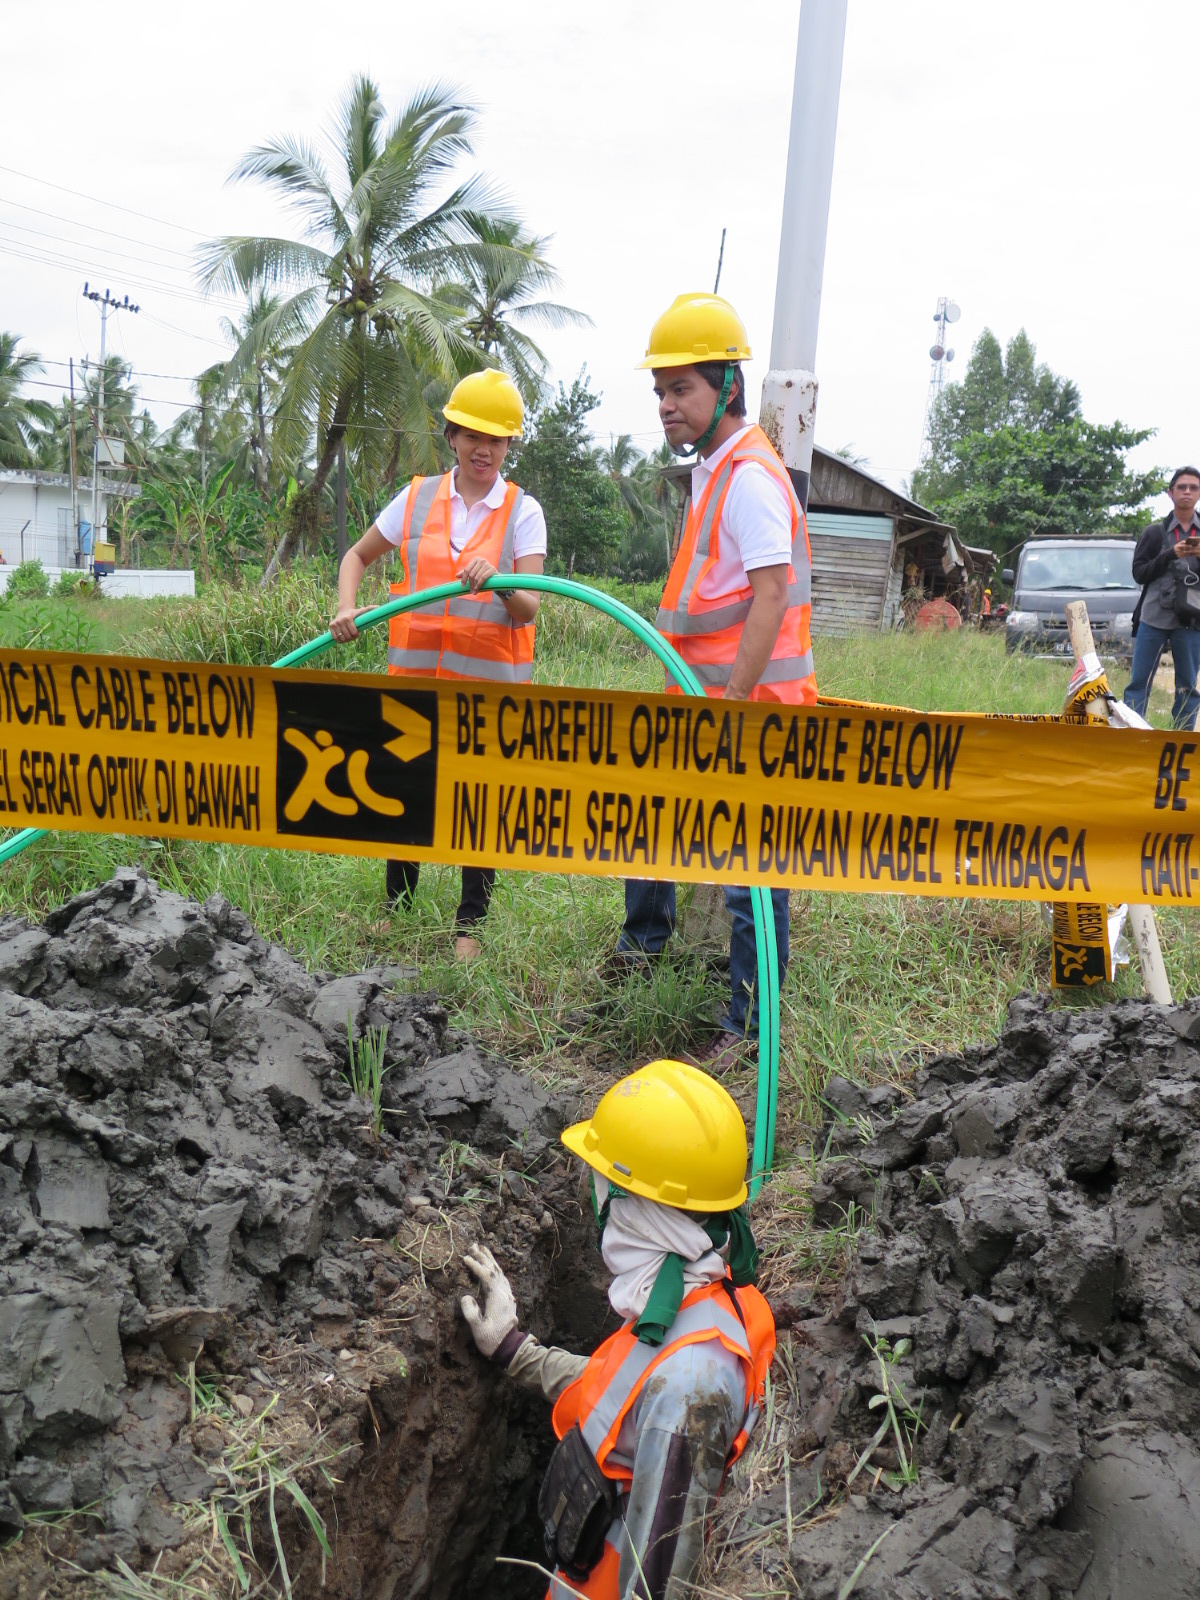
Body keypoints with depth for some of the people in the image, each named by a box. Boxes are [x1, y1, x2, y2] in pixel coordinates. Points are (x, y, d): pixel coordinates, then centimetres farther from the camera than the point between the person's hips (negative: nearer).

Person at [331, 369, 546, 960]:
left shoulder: (523, 511, -1)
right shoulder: (417, 498, 6)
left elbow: (528, 608, -11)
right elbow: (356, 556, 17)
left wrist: (497, 583, -31)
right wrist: (347, 607, -1)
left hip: (491, 682, -2)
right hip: (416, 673, 2)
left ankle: (470, 923, 19)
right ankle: (398, 907, 31)